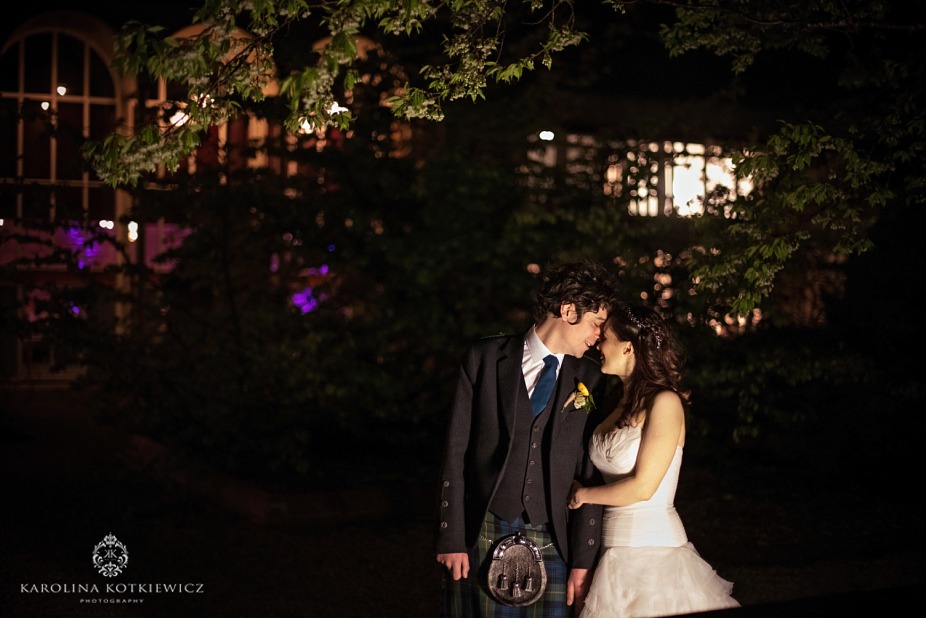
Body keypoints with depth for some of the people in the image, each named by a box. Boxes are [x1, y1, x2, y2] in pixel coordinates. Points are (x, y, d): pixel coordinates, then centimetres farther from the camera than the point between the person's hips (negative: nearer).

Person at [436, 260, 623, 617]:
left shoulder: (589, 381, 5)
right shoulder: (485, 358, 0)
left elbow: (590, 476, 3)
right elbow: (456, 451, -1)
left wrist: (584, 560, -2)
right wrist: (451, 538, -5)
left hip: (550, 542, 1)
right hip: (481, 537, -1)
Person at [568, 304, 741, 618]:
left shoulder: (664, 402, -12)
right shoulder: (622, 403, 12)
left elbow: (643, 486, -15)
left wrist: (583, 494, -4)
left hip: (652, 550, -7)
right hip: (616, 551, 7)